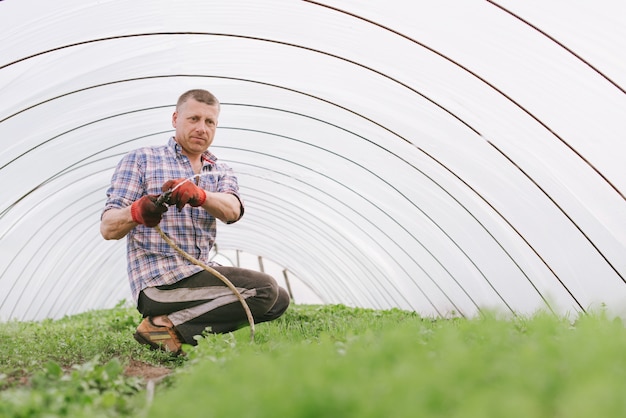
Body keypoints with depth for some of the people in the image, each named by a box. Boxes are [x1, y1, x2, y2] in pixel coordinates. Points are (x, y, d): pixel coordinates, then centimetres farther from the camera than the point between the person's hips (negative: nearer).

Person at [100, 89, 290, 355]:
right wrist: (136, 212, -31)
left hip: (199, 274, 7)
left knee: (279, 300, 3)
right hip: (159, 282, -7)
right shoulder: (140, 160, 2)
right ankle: (164, 326, -13)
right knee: (264, 290, -18)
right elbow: (108, 228, -7)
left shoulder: (221, 173, 15)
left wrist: (198, 195, -33)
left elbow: (232, 211, -10)